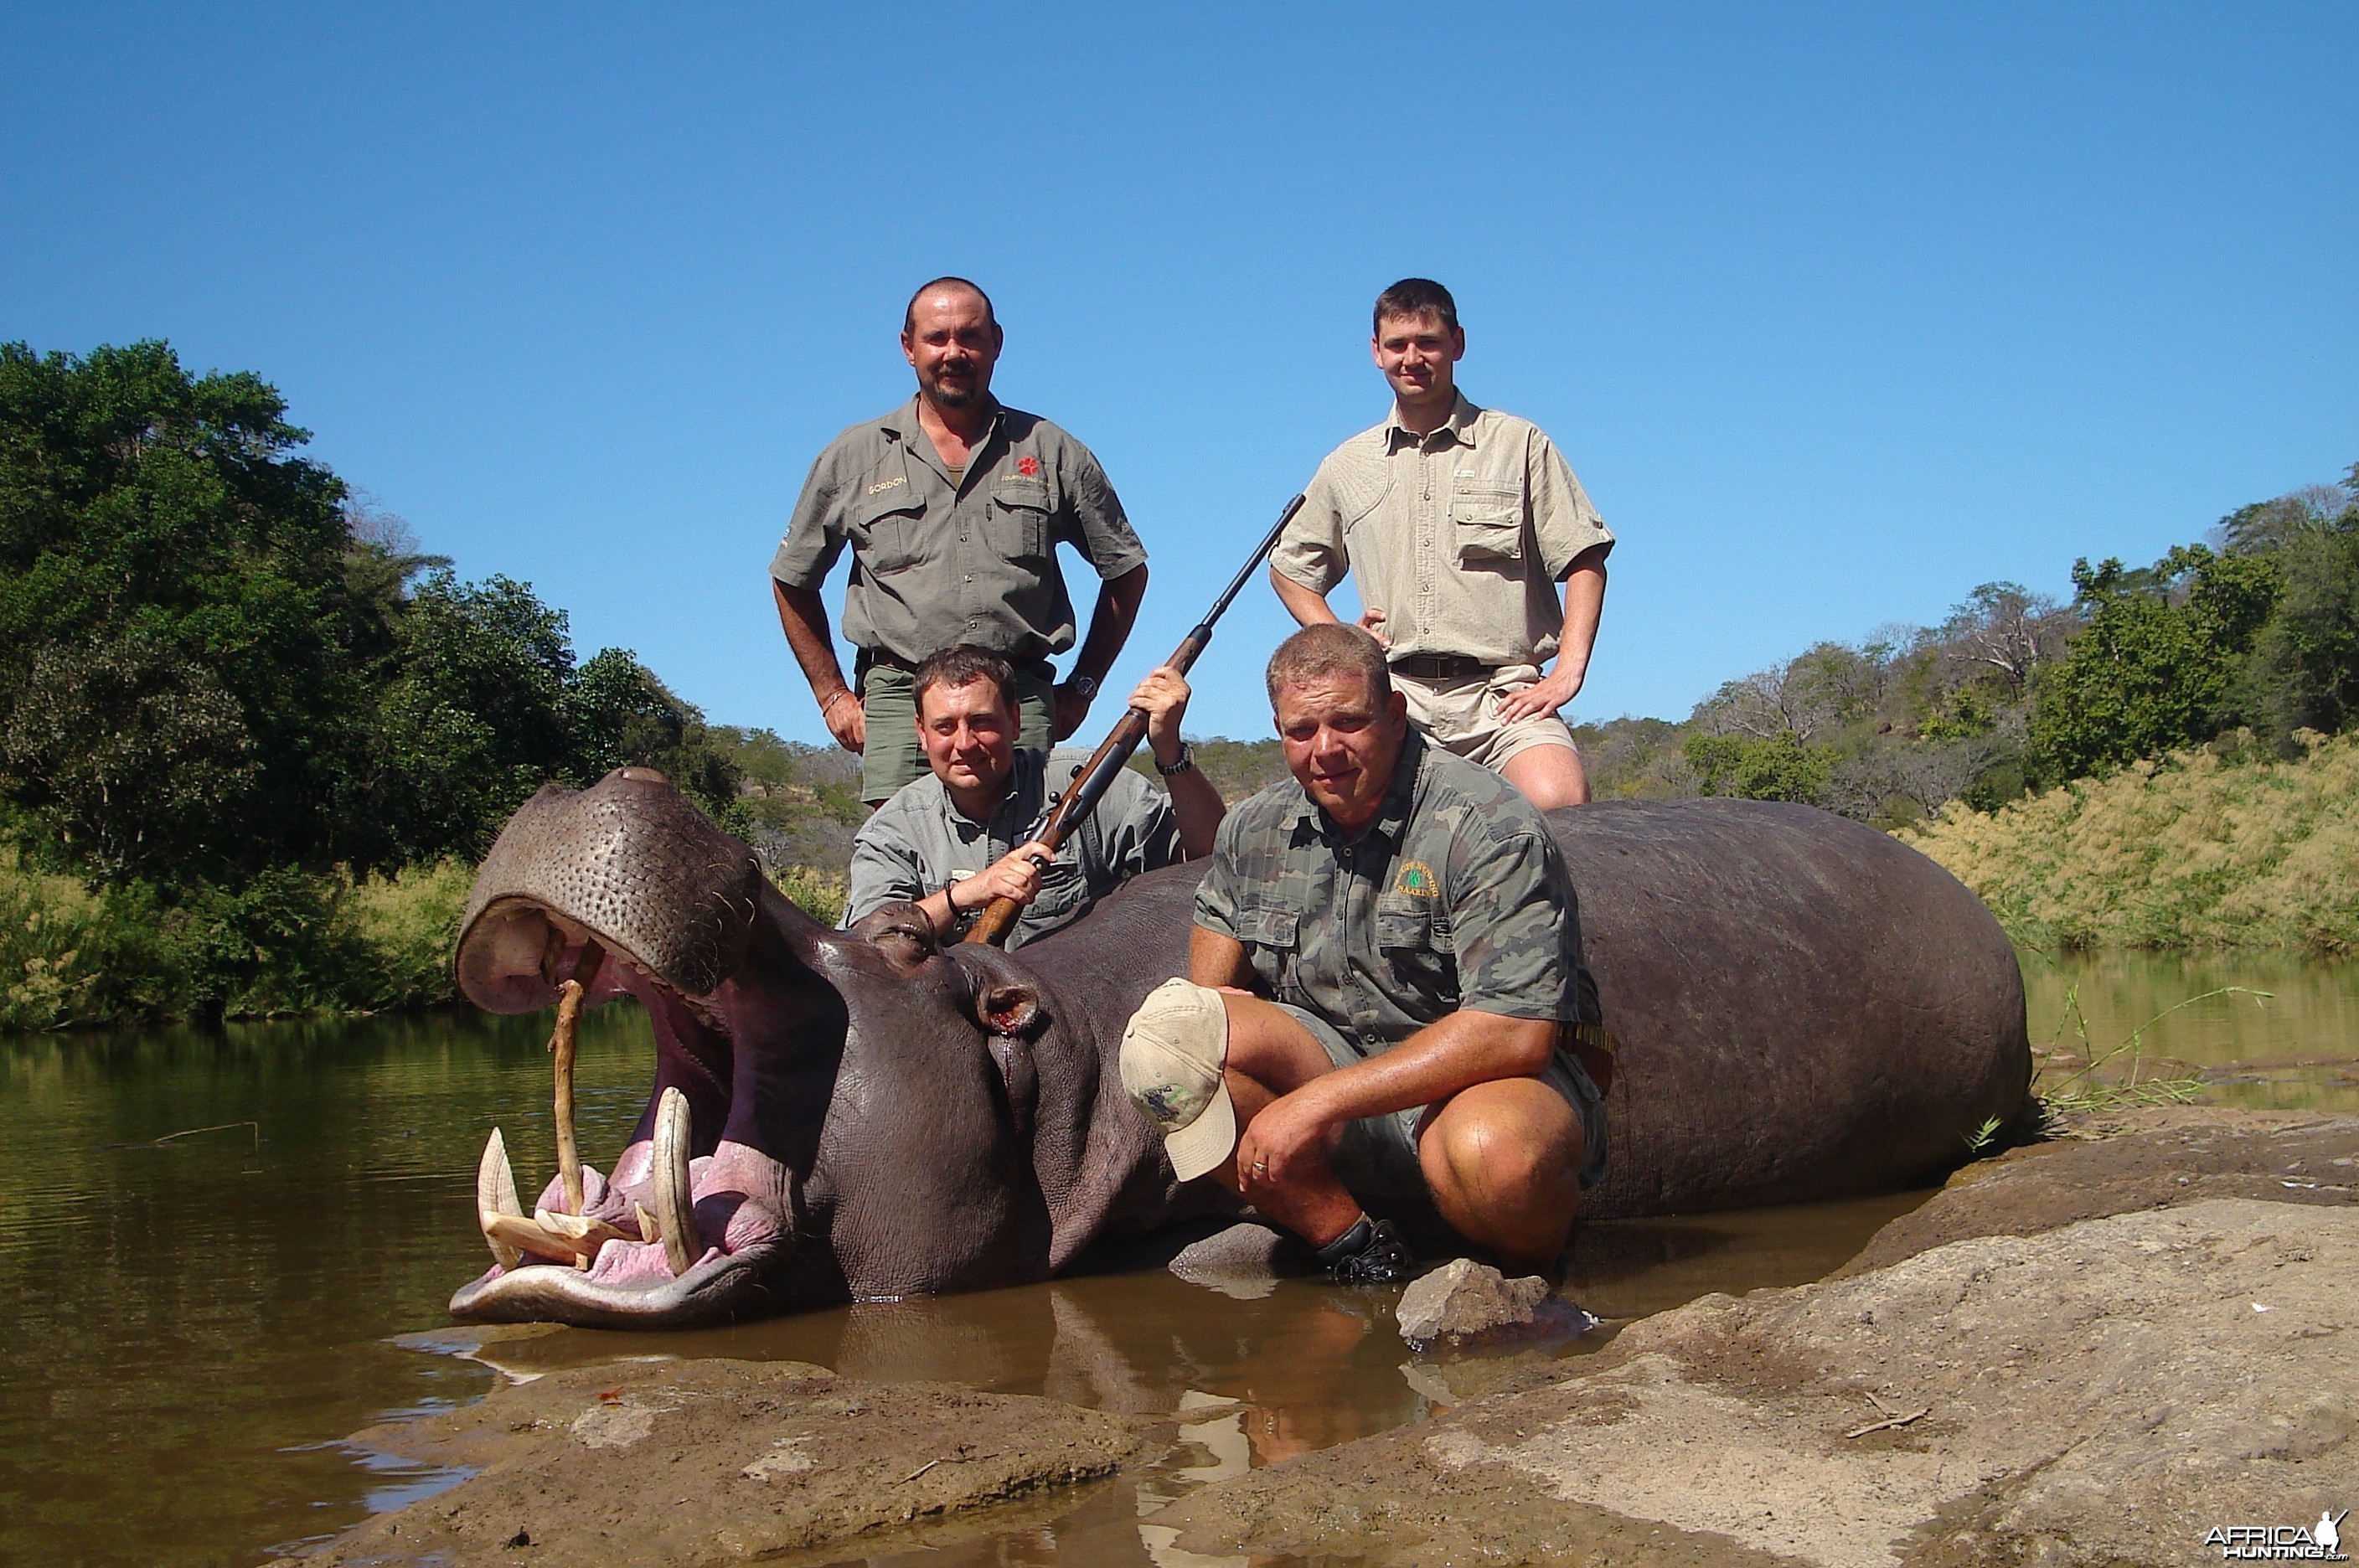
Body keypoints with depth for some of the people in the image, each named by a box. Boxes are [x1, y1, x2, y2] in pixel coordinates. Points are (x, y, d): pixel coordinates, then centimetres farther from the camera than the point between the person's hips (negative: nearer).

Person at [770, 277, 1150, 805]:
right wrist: (832, 695, 14)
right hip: (898, 696, 0)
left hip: (1021, 698, 0)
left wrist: (1082, 685, 13)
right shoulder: (854, 457, 11)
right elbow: (792, 582, 19)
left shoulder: (1051, 452, 11)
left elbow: (1127, 570, 18)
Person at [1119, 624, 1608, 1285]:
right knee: (1165, 1034, -18)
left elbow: (1515, 1034, -25)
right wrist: (1212, 1022, -3)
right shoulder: (1255, 829, 4)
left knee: (1495, 1150, -41)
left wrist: (1316, 1102, -27)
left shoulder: (1490, 827, -17)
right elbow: (1217, 926, 24)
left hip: (1484, 1081, -5)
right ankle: (1358, 1253, -15)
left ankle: (1533, 1281, -4)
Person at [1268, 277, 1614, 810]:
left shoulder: (1519, 444, 10)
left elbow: (1585, 562, 6)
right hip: (1395, 697, 2)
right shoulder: (1347, 467, 17)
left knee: (1561, 804, -29)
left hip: (1502, 692, -2)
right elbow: (1289, 568, 30)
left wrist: (1568, 672, -7)